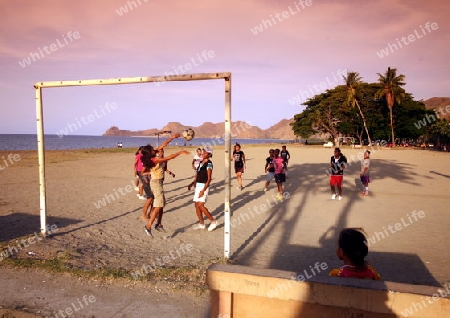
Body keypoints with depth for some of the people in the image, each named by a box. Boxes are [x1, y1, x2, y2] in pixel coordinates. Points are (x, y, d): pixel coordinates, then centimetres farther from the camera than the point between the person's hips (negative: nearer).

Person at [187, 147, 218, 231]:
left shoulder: (209, 164, -11)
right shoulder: (201, 163, 14)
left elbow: (209, 179, -17)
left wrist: (203, 190, -22)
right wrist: (191, 184, 9)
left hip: (204, 186, -9)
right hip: (198, 185, 9)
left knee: (200, 205, -14)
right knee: (196, 205, 7)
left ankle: (213, 221, -2)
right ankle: (201, 224, 18)